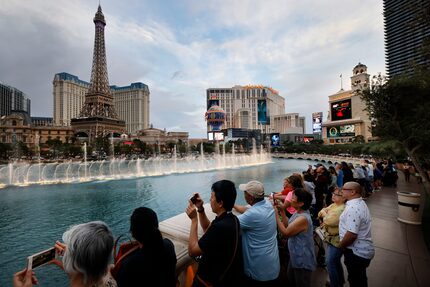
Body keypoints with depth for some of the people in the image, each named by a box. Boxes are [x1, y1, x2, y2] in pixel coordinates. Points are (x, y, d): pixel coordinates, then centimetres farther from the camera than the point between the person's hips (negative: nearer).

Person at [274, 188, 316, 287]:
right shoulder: (298, 212, -2)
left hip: (303, 260, -9)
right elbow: (288, 226, 4)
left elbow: (286, 233, -26)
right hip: (296, 256, 9)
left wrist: (275, 215, -24)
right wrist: (282, 211, -4)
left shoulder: (302, 218, -34)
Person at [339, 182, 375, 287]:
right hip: (362, 250, 9)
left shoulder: (353, 207, -28)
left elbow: (351, 234, -31)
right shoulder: (360, 203, 6)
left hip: (356, 252, -9)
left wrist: (340, 245, -14)